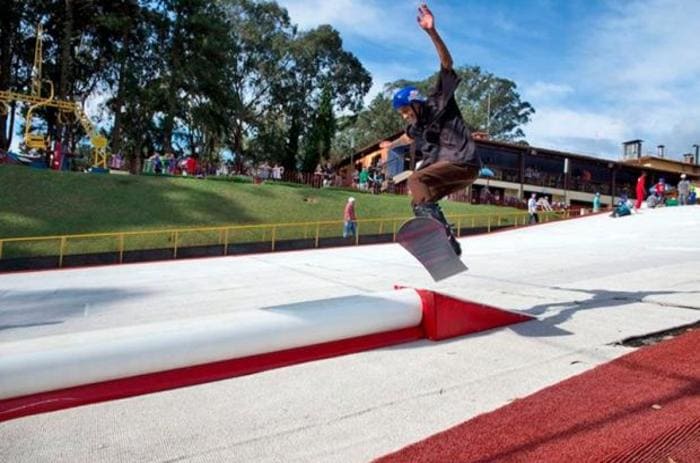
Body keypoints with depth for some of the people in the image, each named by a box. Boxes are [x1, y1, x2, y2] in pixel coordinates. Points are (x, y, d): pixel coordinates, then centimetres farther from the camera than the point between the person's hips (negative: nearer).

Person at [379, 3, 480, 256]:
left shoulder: (439, 102, -2)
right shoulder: (417, 126, 18)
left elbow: (447, 62, -13)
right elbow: (408, 138, 44)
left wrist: (432, 32, -25)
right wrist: (391, 144, 64)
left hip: (463, 162, -9)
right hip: (445, 166, 9)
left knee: (416, 180, -24)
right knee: (420, 201, 8)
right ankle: (449, 243, 7)